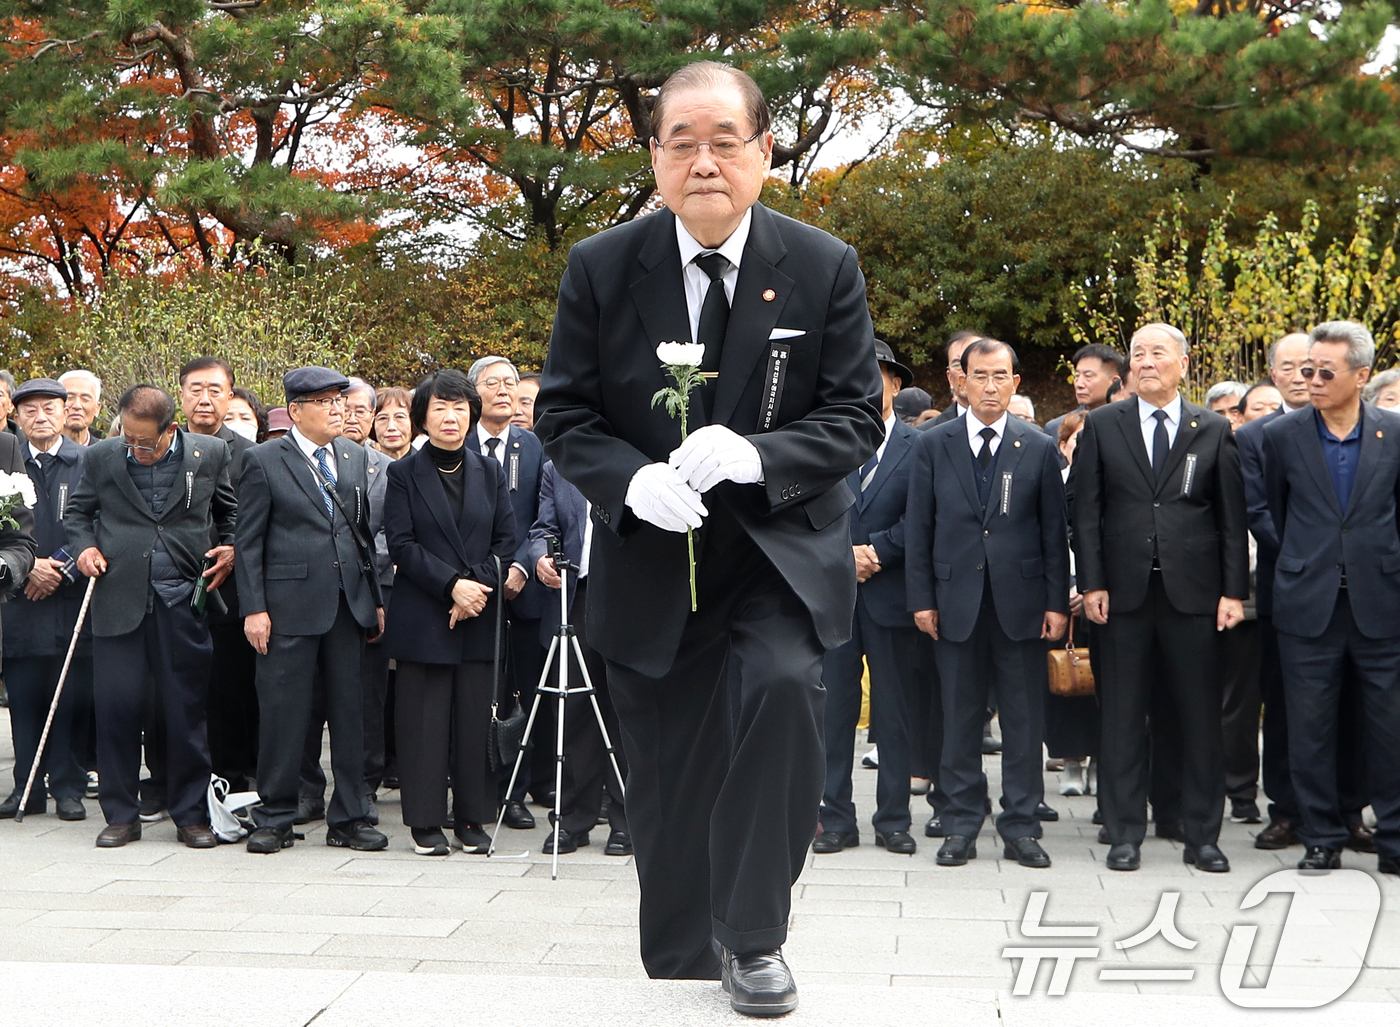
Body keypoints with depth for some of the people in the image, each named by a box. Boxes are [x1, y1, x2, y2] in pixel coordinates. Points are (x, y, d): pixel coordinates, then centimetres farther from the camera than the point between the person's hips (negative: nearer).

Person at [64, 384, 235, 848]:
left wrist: (231, 547, 1)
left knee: (187, 709, 3)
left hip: (184, 600, -1)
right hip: (118, 597, 1)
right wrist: (84, 546, 0)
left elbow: (231, 509, 17)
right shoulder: (100, 457, 5)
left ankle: (191, 815, 14)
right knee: (114, 705, 0)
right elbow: (77, 511, 18)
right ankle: (121, 815, 13)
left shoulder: (210, 453, 3)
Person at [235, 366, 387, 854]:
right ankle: (274, 818, 13)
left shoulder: (355, 457, 13)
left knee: (350, 710, 7)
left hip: (349, 605, 4)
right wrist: (253, 608, -9)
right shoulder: (264, 461, -1)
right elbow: (248, 541, -2)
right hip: (290, 606, -4)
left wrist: (376, 598, 13)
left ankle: (349, 818, 16)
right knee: (283, 713, 0)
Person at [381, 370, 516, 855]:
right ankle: (425, 820, 8)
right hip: (422, 616, -2)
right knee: (424, 718, -1)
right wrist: (451, 585, -15)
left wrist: (478, 585, -8)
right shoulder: (403, 473, 3)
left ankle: (473, 818, 12)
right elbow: (401, 544, -5)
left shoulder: (490, 471, 11)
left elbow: (506, 539, 7)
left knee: (476, 716, 2)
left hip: (479, 615, 2)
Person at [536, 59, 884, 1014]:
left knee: (784, 685, -29)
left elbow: (858, 417, -5)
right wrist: (631, 481, -20)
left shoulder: (825, 268, -5)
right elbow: (565, 413, 0)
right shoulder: (600, 268, -3)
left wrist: (757, 456, -23)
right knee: (668, 789, 8)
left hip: (782, 550, -1)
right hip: (651, 560, 2)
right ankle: (678, 976, 29)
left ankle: (753, 937, -12)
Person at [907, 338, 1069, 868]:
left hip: (1021, 600, 0)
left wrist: (1057, 601, -1)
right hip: (956, 600, 0)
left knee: (1024, 719, 4)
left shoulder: (1040, 448, 5)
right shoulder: (934, 445, 6)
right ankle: (961, 827, 14)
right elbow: (920, 527, 5)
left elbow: (1055, 530, 4)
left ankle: (1021, 827, 13)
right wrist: (922, 598, -1)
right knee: (959, 719, 5)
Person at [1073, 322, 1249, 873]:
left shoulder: (1214, 430, 7)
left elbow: (1233, 517, 4)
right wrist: (1091, 583, -4)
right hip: (1124, 593, 0)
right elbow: (1086, 512, 4)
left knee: (1201, 717, 4)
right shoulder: (1102, 426, 7)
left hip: (1193, 593, 0)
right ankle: (1125, 833, 12)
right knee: (1123, 718, 4)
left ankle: (1202, 835, 14)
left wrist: (1234, 591, -2)